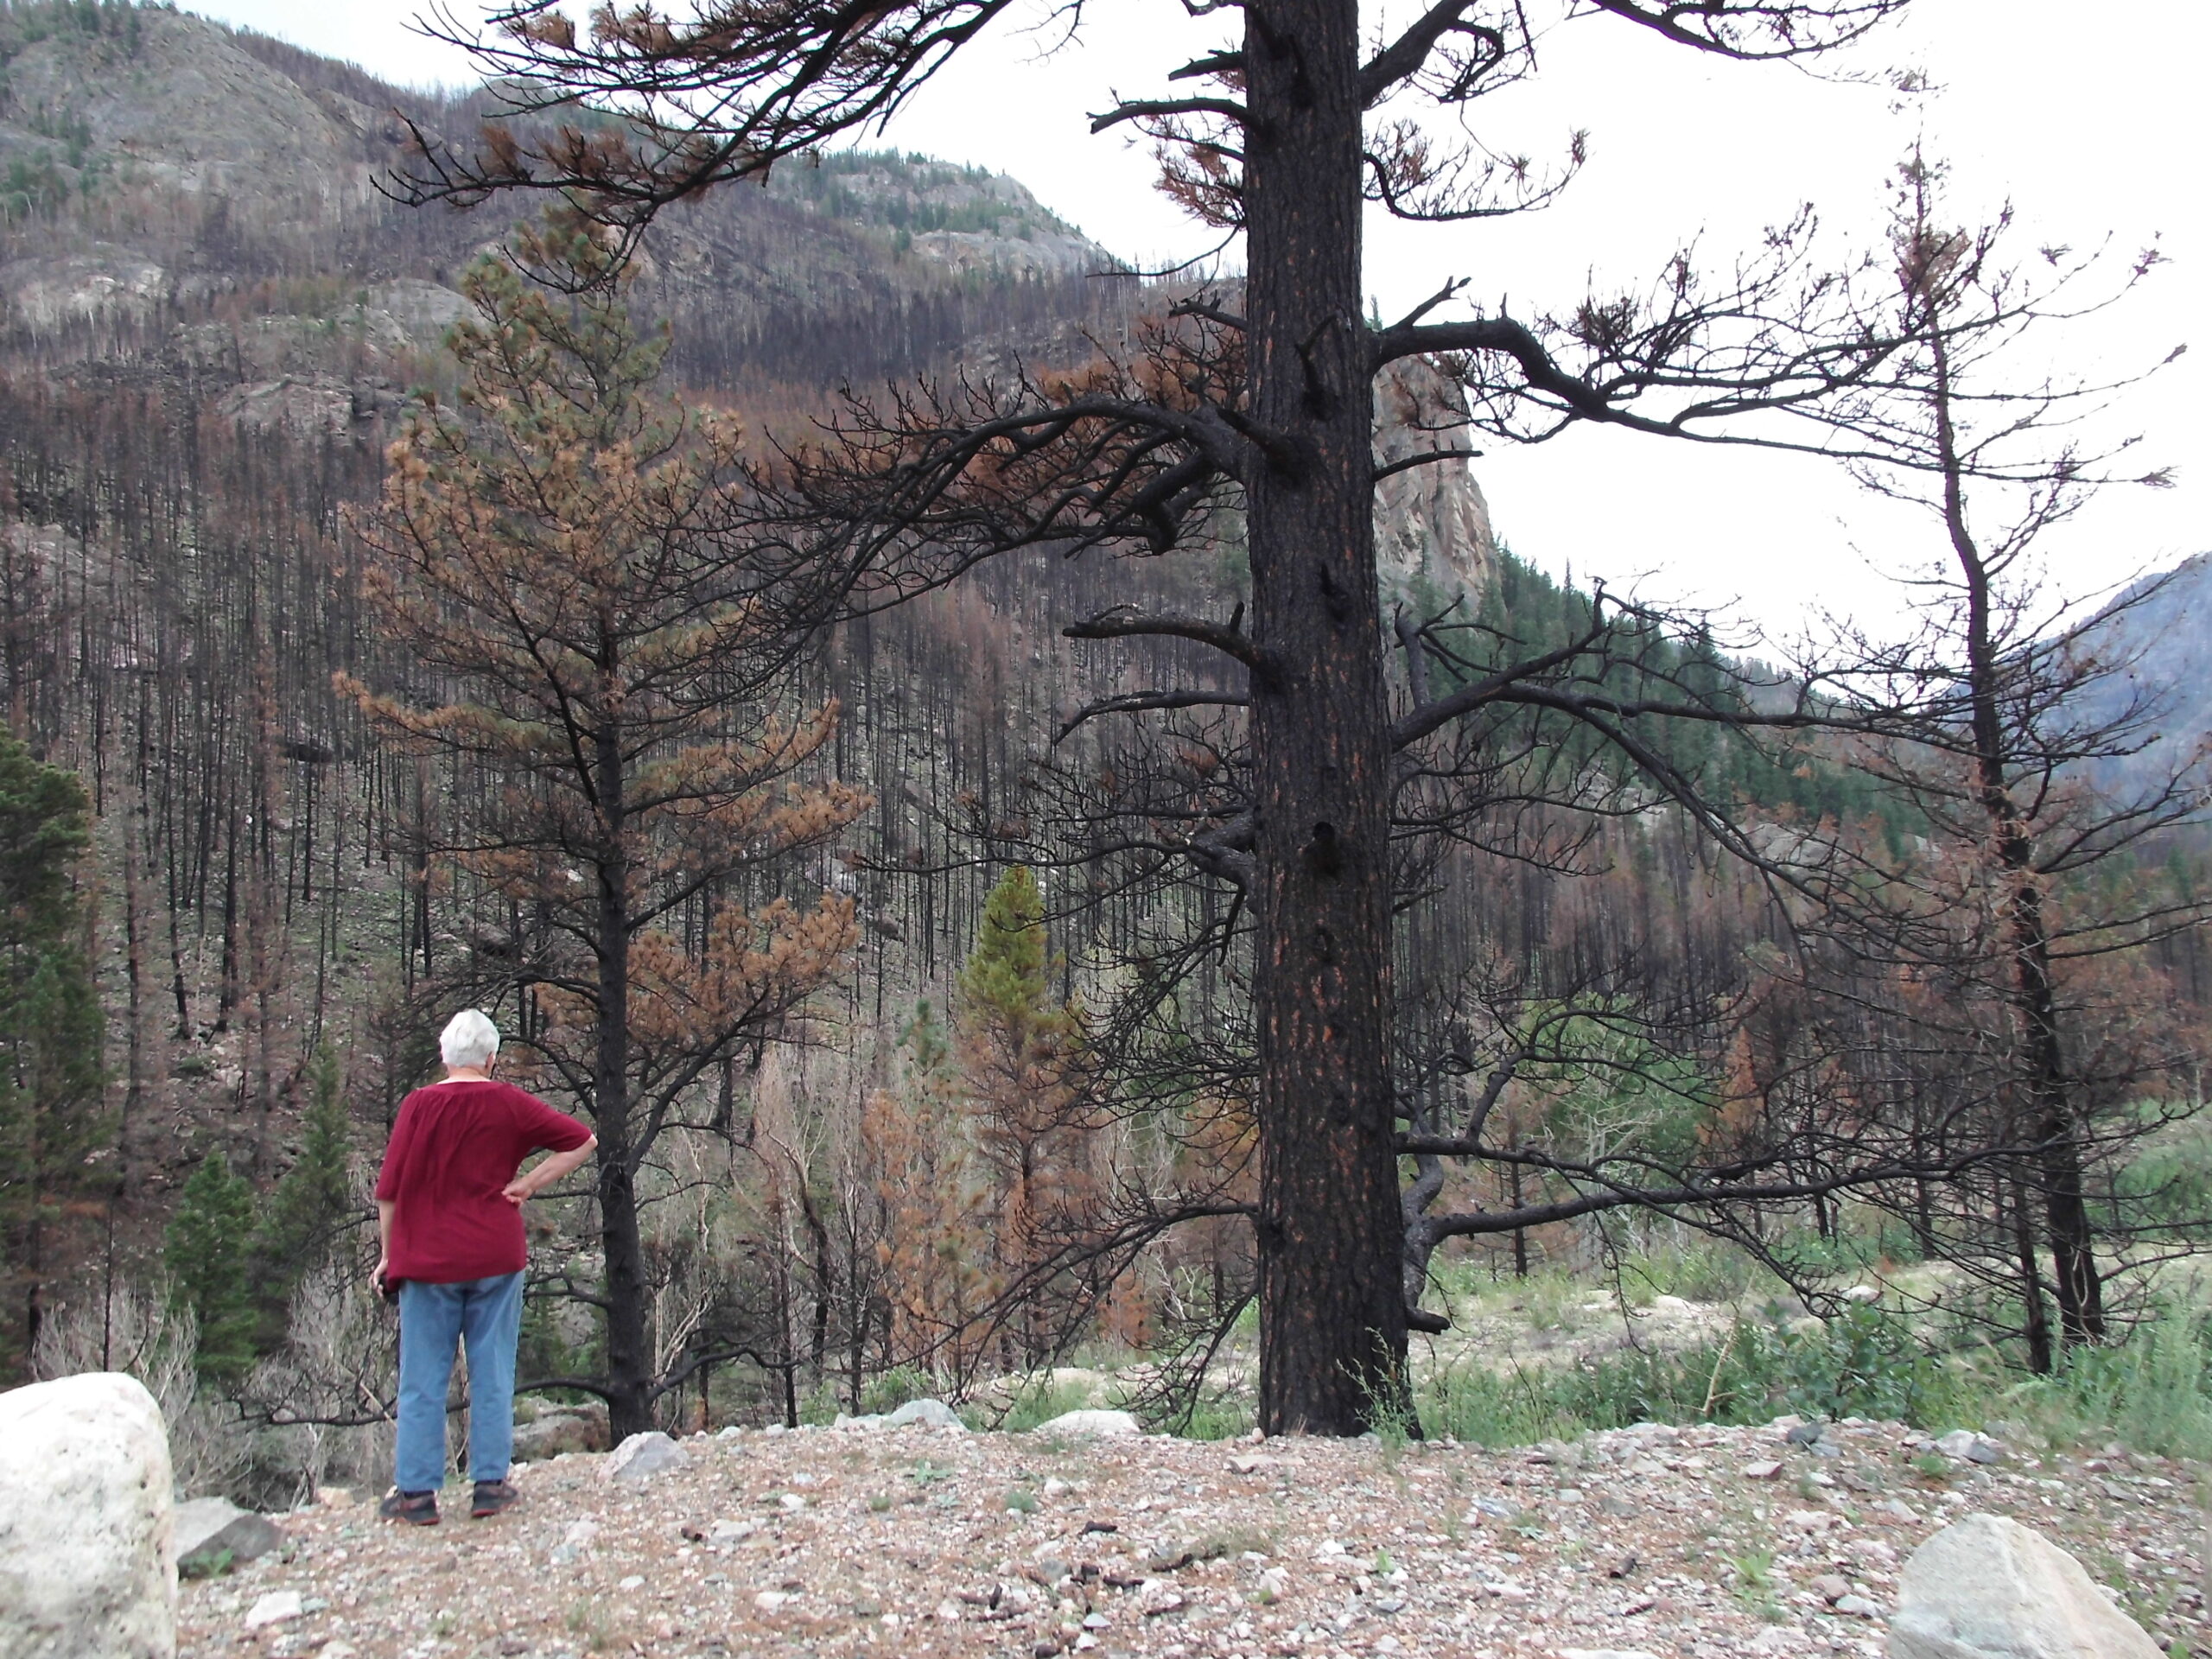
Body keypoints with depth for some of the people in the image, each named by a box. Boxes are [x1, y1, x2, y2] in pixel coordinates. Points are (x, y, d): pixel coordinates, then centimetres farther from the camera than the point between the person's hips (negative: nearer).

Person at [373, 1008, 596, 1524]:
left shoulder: (419, 1105, -5)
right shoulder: (510, 1104, 0)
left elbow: (389, 1191, -4)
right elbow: (582, 1141, 2)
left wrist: (388, 1255, 7)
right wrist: (527, 1186, 1)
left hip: (428, 1259, -1)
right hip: (496, 1258, 1)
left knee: (423, 1380, 5)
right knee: (492, 1376, 7)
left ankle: (416, 1492, 8)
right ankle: (491, 1484, 9)